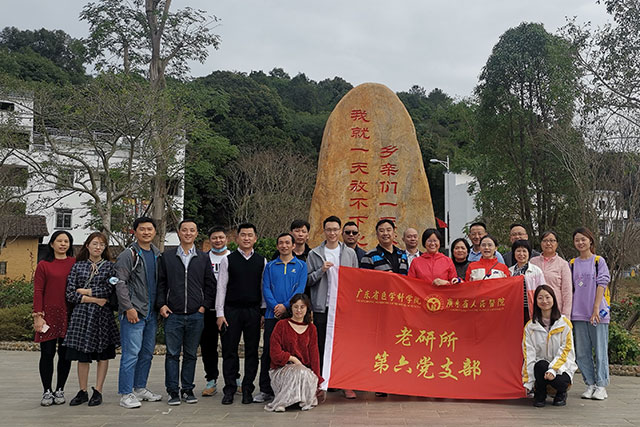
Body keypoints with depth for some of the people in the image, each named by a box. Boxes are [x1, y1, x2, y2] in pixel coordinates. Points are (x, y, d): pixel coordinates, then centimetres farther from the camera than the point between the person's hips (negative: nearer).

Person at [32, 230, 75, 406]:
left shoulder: (75, 263, 8)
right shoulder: (43, 265, 3)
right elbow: (38, 292, 0)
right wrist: (38, 315, -7)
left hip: (69, 315, 2)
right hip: (49, 314, -1)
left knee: (65, 354, 6)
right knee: (47, 354, 1)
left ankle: (60, 390, 19)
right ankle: (47, 391, 13)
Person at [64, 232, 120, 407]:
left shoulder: (109, 266, 5)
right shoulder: (78, 266, 8)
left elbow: (109, 290, -8)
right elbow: (70, 294, 1)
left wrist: (85, 291, -6)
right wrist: (94, 299, -8)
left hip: (103, 315, -1)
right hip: (81, 314, 1)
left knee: (103, 354, 2)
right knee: (82, 356, 3)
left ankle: (98, 392, 11)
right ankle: (82, 392, 15)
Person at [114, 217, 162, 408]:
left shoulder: (157, 255, 14)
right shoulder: (128, 254, -6)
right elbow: (120, 283, -11)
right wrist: (128, 308, -17)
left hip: (151, 313, 7)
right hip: (133, 312, -7)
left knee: (147, 352, 13)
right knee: (131, 353, -8)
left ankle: (140, 388, 24)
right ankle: (126, 394, -1)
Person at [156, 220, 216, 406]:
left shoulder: (203, 258, 8)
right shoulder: (167, 256, 7)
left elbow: (210, 285, 10)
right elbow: (160, 283, 8)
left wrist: (205, 306, 1)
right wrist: (161, 304, -2)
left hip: (196, 315, 1)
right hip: (172, 314, -1)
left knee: (191, 354, 8)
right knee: (172, 354, 1)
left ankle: (188, 389, 18)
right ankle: (173, 391, 10)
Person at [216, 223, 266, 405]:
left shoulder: (262, 261, 7)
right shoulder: (228, 260, 3)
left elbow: (264, 287, 9)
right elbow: (221, 287, 2)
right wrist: (220, 313, -3)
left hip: (254, 311, 1)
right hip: (232, 310, -1)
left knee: (252, 351, 5)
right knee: (229, 350, 2)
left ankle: (248, 390, 15)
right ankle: (229, 390, 11)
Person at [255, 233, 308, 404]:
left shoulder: (301, 265, 9)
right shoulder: (270, 266, 14)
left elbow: (300, 289, -2)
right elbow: (266, 289, 4)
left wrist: (285, 306, -14)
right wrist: (275, 306, -12)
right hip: (272, 314, 1)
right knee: (268, 350, 0)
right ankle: (265, 390, 6)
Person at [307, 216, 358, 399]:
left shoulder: (350, 253, 10)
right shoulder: (314, 254, 7)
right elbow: (307, 280, 5)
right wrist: (321, 271, -12)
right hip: (322, 307, 0)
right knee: (321, 346, 3)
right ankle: (319, 382, 12)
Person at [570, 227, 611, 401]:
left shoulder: (599, 261, 1)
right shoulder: (572, 264, 11)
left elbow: (601, 284, -5)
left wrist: (596, 309, -12)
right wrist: (569, 311, 5)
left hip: (598, 312, -4)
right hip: (579, 313, 4)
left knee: (600, 349, 0)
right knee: (582, 351, 5)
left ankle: (601, 385, 8)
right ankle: (590, 384, 14)